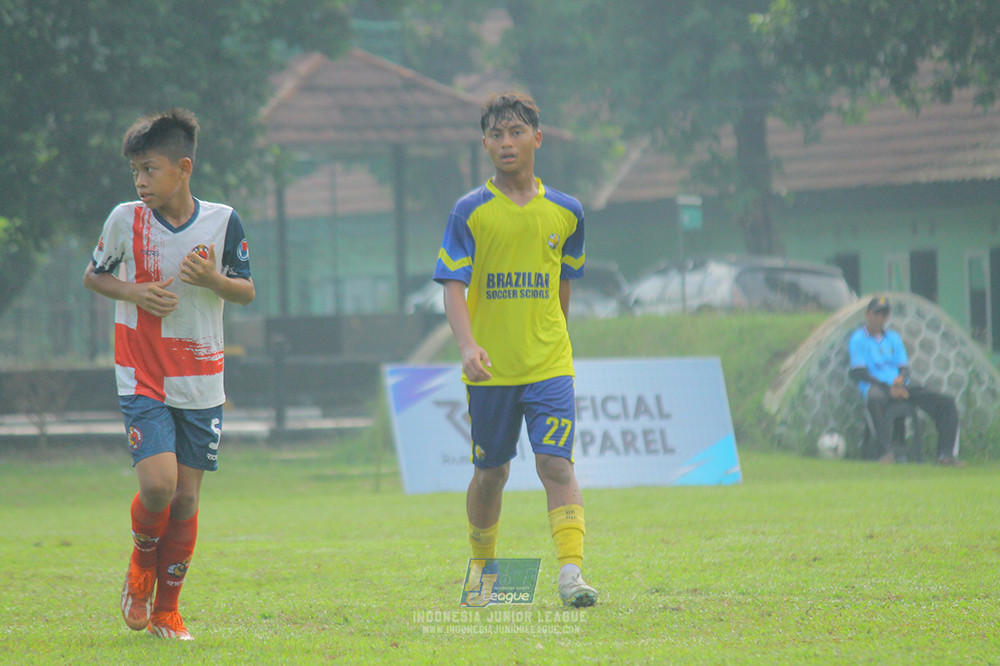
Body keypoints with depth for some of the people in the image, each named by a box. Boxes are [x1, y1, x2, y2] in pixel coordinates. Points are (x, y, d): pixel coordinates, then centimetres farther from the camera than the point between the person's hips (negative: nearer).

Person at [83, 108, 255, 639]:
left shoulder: (222, 222, -4)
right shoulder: (126, 220, -5)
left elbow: (248, 291, 6)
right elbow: (93, 276, 9)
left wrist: (212, 280, -16)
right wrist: (134, 292, -11)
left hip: (201, 384, 2)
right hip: (142, 378, -2)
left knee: (187, 496, 4)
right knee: (157, 484, -18)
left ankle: (166, 609, 18)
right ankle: (141, 567, 13)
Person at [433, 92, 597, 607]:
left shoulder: (565, 212, 5)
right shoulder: (470, 212, -3)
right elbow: (453, 286, -9)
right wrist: (468, 345, -25)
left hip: (549, 366, 1)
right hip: (490, 368, -1)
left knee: (557, 465, -13)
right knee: (490, 472, 10)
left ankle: (571, 572, -20)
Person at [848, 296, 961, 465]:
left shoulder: (893, 337, 23)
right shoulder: (858, 339, 6)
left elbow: (904, 367, 15)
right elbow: (860, 373, -6)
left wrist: (901, 379, -12)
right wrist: (888, 389, -17)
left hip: (901, 386, 6)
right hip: (876, 386, -5)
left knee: (946, 402, -13)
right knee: (874, 399, -45)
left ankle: (946, 454, -18)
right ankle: (886, 452, -47)